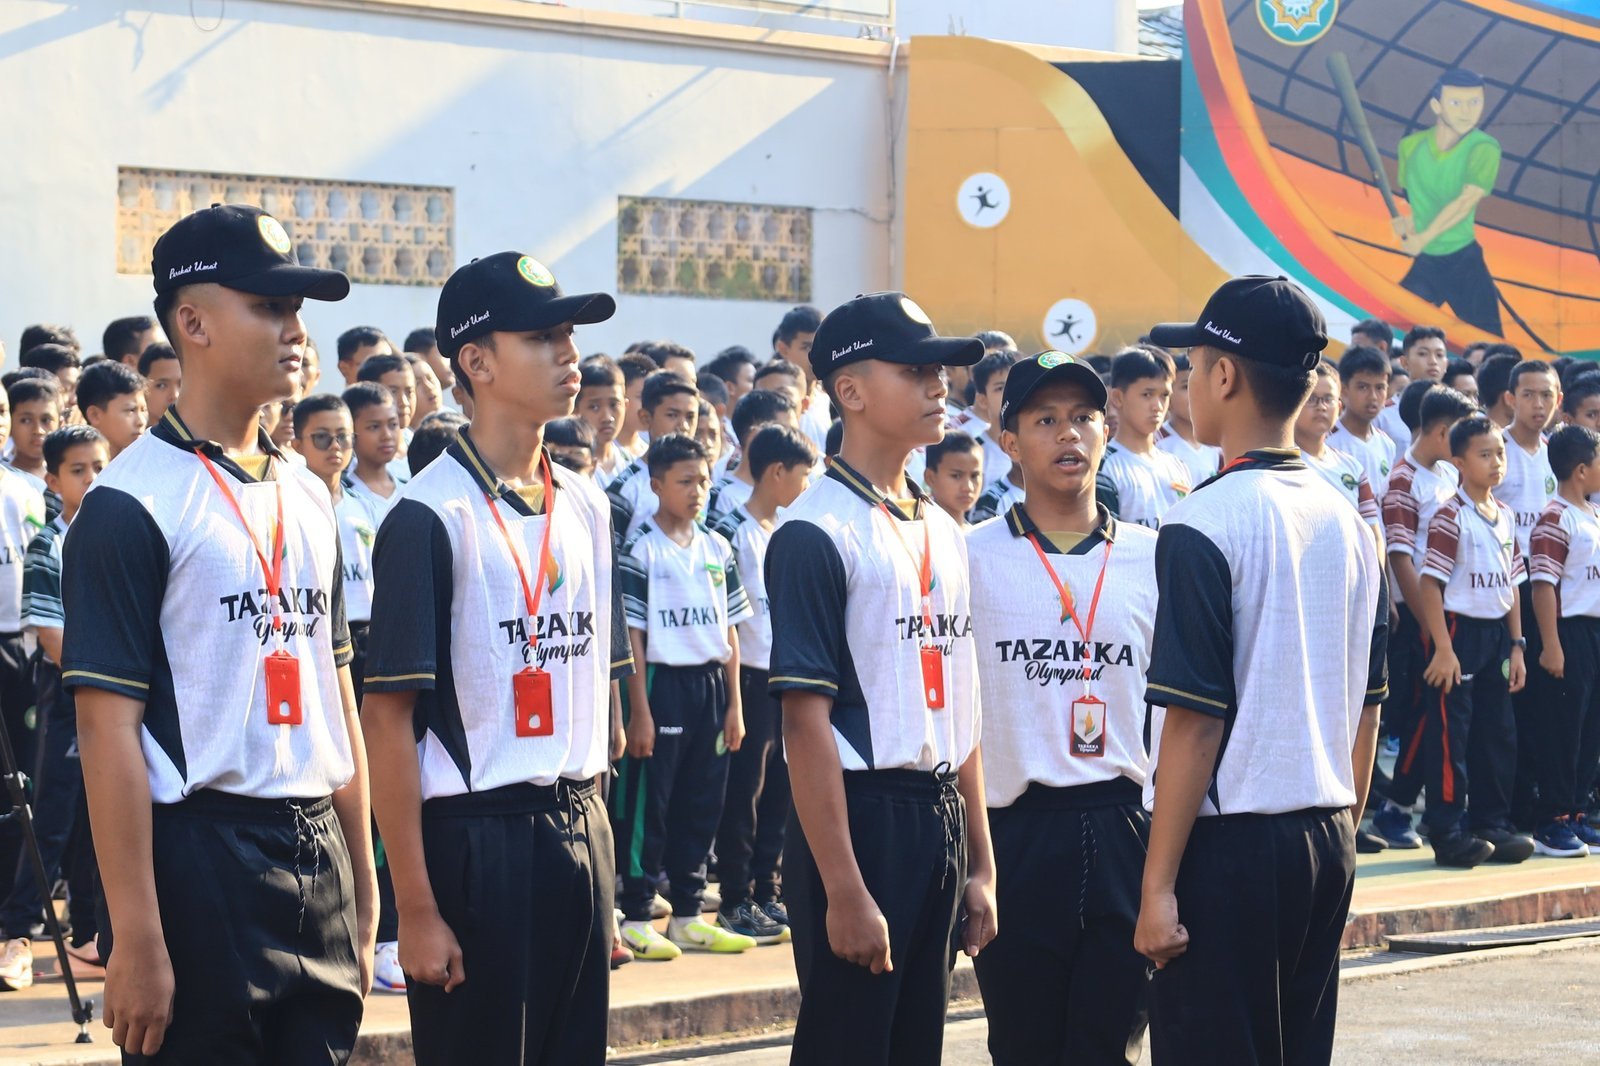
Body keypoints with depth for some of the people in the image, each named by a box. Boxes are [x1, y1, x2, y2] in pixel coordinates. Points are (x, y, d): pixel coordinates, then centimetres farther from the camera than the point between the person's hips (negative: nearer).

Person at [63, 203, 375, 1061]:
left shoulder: (309, 500, 14)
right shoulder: (131, 505, -9)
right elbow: (109, 731, -13)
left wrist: (362, 896, 15)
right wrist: (137, 942, -17)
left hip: (315, 857, 7)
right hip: (198, 858, -7)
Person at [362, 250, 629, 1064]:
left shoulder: (586, 508, 11)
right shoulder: (431, 517, -10)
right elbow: (388, 720, -12)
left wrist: (600, 864, 13)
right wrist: (415, 909, -15)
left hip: (578, 834, 7)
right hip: (475, 837, -6)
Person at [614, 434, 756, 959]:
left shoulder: (717, 549, 11)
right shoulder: (639, 549, -7)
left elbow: (729, 631, 13)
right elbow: (631, 635, -9)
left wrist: (734, 705, 9)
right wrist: (639, 711, -13)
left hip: (711, 684, 6)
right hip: (662, 683, -6)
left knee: (701, 807, 10)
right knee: (648, 805, -2)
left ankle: (687, 917, 18)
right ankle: (634, 919, 3)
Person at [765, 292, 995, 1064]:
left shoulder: (942, 533, 13)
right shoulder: (817, 533, -11)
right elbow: (807, 721, -15)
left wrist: (980, 865, 15)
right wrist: (843, 891, -18)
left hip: (939, 820, 8)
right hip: (858, 818, -8)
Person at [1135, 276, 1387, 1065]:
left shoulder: (1205, 523, -13)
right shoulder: (1347, 522, 8)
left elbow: (1195, 719, -16)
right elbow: (1367, 713, 13)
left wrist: (1158, 885, -13)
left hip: (1230, 846, -7)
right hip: (1325, 841, 7)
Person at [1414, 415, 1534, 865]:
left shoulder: (1506, 518, 10)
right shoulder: (1451, 517, -13)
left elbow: (1512, 586, 15)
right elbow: (1429, 583, -17)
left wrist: (1517, 645, 11)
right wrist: (1443, 648, -20)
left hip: (1497, 633, 8)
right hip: (1459, 629, -8)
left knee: (1497, 733, 12)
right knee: (1450, 733, -4)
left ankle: (1491, 824, 21)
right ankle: (1447, 833, 0)